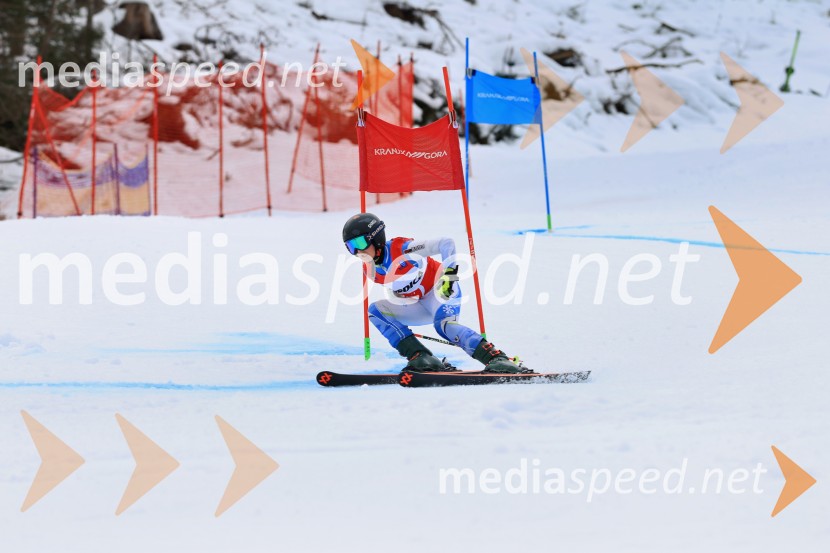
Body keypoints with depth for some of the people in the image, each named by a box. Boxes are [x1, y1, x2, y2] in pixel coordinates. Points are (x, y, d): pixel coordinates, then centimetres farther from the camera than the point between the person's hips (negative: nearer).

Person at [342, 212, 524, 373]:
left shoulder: (401, 248, -22)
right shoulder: (371, 270, -1)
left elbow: (447, 244, -27)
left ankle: (496, 359, -42)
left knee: (444, 324, -37)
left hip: (442, 291, -8)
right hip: (419, 305, 8)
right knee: (376, 310, -10)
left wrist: (450, 274, -37)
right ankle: (421, 358, -22)